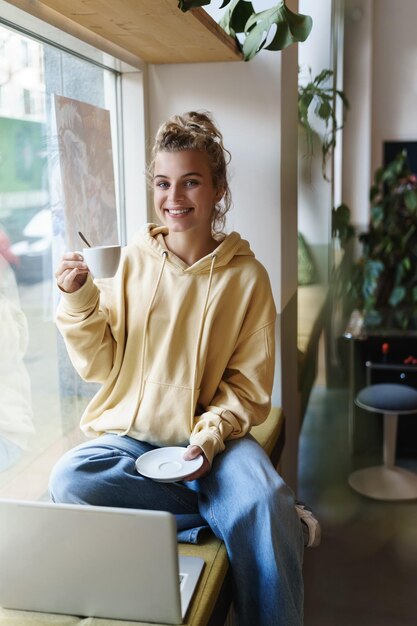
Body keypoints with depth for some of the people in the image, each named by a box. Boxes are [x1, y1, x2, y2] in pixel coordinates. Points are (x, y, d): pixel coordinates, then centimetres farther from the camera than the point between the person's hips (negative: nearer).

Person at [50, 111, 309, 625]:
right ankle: (220, 509, -12)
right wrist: (79, 299, -14)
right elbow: (99, 364, 2)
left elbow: (248, 386, -1)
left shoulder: (246, 276, -4)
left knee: (264, 505, -30)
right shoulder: (133, 260, -1)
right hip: (130, 432, 2)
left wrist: (209, 437, -17)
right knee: (69, 479, -27)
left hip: (211, 434, -2)